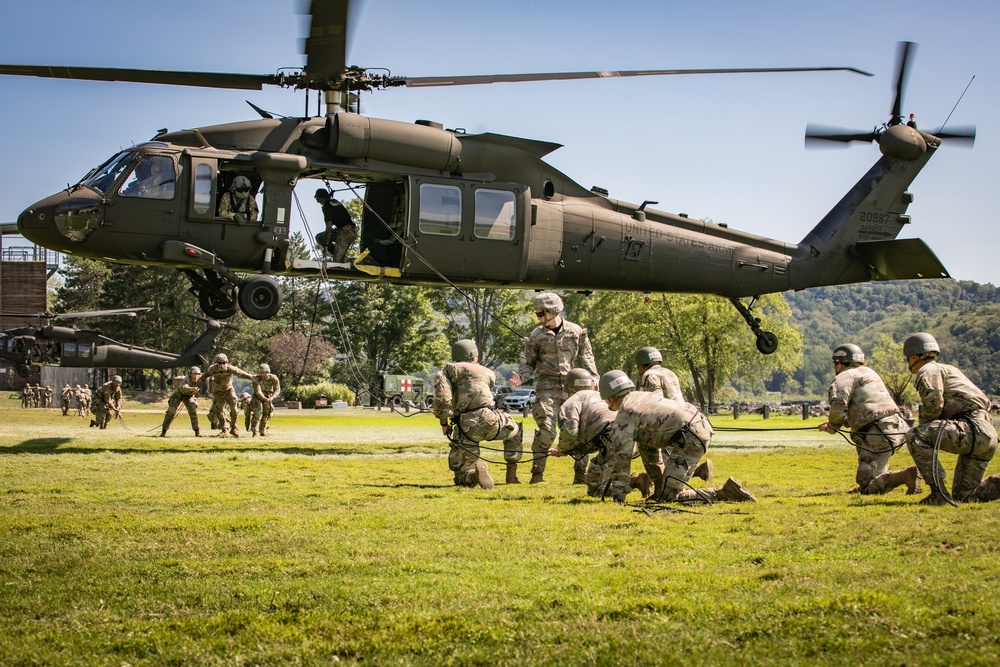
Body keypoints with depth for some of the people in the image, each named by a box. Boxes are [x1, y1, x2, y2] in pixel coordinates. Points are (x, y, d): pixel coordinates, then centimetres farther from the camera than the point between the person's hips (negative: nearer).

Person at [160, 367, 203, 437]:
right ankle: (164, 431, 8)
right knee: (171, 412, -11)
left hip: (189, 396, 4)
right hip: (178, 394, -4)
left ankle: (197, 432, -11)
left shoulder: (199, 380, -20)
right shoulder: (187, 380, -39)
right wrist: (192, 389, -82)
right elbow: (184, 388, -63)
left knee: (193, 411, -18)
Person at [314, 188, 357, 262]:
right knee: (319, 237, 11)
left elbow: (329, 226, -16)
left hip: (345, 232, -10)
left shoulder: (327, 206, -10)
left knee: (337, 260, -14)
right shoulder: (335, 201, 18)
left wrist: (326, 245, -16)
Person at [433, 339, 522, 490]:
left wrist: (443, 421, -1)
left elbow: (441, 394, -7)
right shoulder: (488, 373, 23)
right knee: (514, 432, 37)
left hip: (465, 427, -2)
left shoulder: (450, 369, 12)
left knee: (461, 477, 8)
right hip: (489, 420, 2)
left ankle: (476, 472, -26)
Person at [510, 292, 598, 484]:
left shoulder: (575, 331, 4)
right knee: (546, 430, -12)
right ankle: (537, 473, -3)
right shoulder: (536, 335, 2)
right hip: (547, 387, -2)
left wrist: (594, 379, 0)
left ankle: (581, 474, 10)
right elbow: (529, 364, 7)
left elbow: (586, 357, 11)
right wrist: (521, 378, -12)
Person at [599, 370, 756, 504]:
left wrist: (619, 495, 3)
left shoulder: (625, 414, -1)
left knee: (668, 496, -5)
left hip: (690, 438, -10)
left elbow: (621, 457, -4)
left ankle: (724, 493, -14)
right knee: (644, 440, 27)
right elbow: (652, 437, 34)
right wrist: (655, 478, 41)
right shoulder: (642, 396, 25)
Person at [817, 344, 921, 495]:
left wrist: (833, 426, 4)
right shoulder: (867, 372, 26)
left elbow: (838, 406, -16)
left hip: (880, 435, -9)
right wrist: (833, 424, 31)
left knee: (867, 488, -5)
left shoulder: (845, 377, 0)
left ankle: (905, 475, -25)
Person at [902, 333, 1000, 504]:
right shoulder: (947, 369, 31)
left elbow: (933, 405, -15)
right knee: (963, 495, 13)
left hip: (973, 429, -10)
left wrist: (921, 429, 3)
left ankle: (938, 492, -18)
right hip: (985, 436, 10)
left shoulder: (928, 370, 1)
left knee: (914, 436, -18)